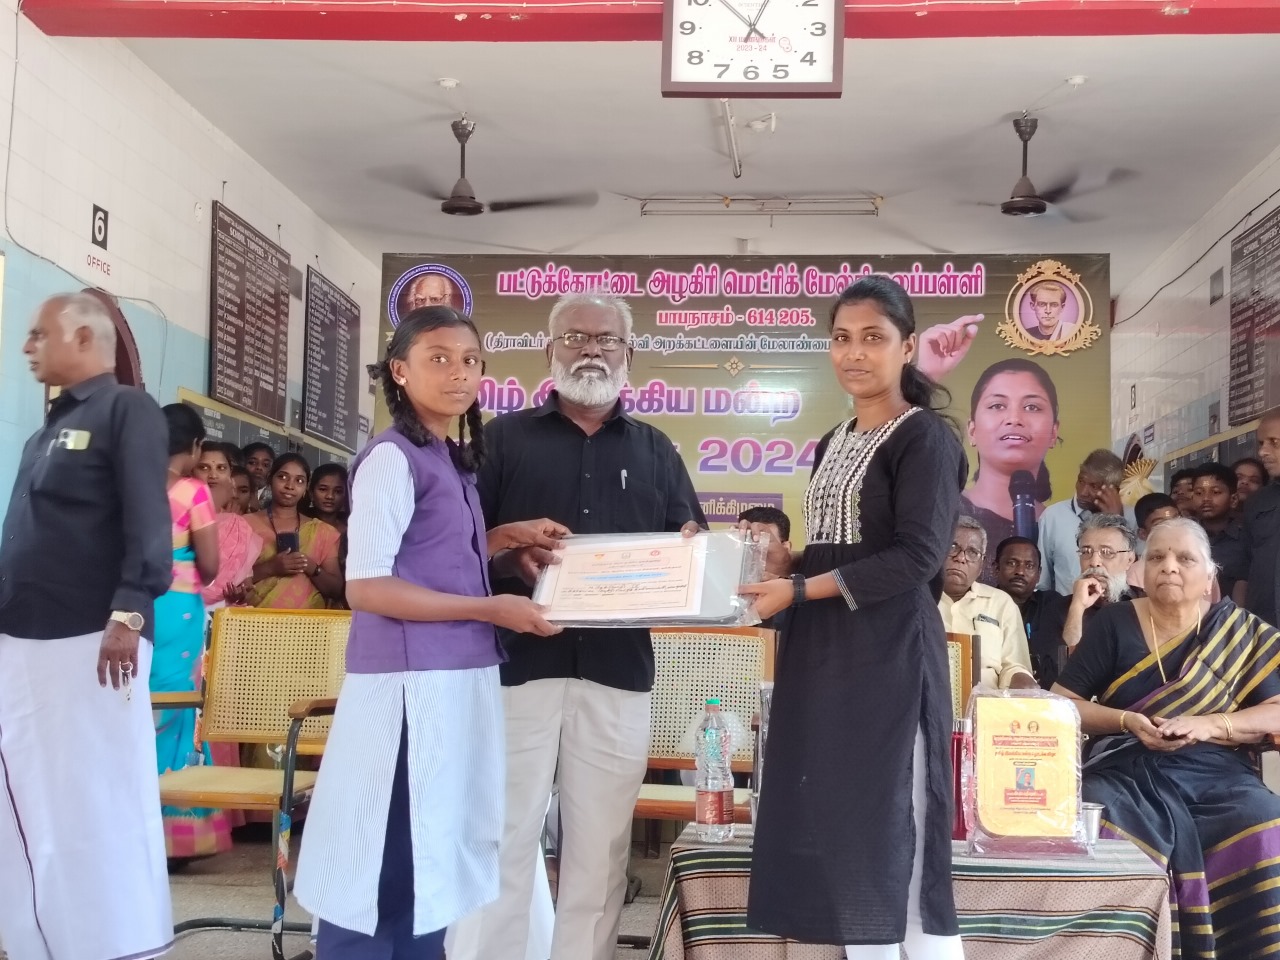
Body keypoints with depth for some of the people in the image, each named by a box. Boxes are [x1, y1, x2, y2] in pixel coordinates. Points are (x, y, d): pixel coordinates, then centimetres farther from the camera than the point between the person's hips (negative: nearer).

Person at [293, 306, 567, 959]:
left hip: (457, 679, 9)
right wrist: (491, 609, -15)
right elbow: (366, 587, -17)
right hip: (410, 684, -9)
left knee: (429, 864, 15)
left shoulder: (454, 461, 15)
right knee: (384, 870, -3)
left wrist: (506, 538, 12)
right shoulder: (391, 458, -11)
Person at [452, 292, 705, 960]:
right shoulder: (505, 436, 9)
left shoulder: (655, 449, 16)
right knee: (501, 838, 0)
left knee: (600, 848, 9)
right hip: (519, 663, -2)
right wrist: (507, 554, -19)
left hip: (618, 672, 2)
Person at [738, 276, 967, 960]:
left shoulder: (925, 437, -6)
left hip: (888, 655, -7)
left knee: (893, 837, -5)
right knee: (835, 833, 8)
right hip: (822, 654, 8)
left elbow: (916, 558, -16)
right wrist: (775, 577, 1)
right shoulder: (831, 445, 17)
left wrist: (799, 590, -16)